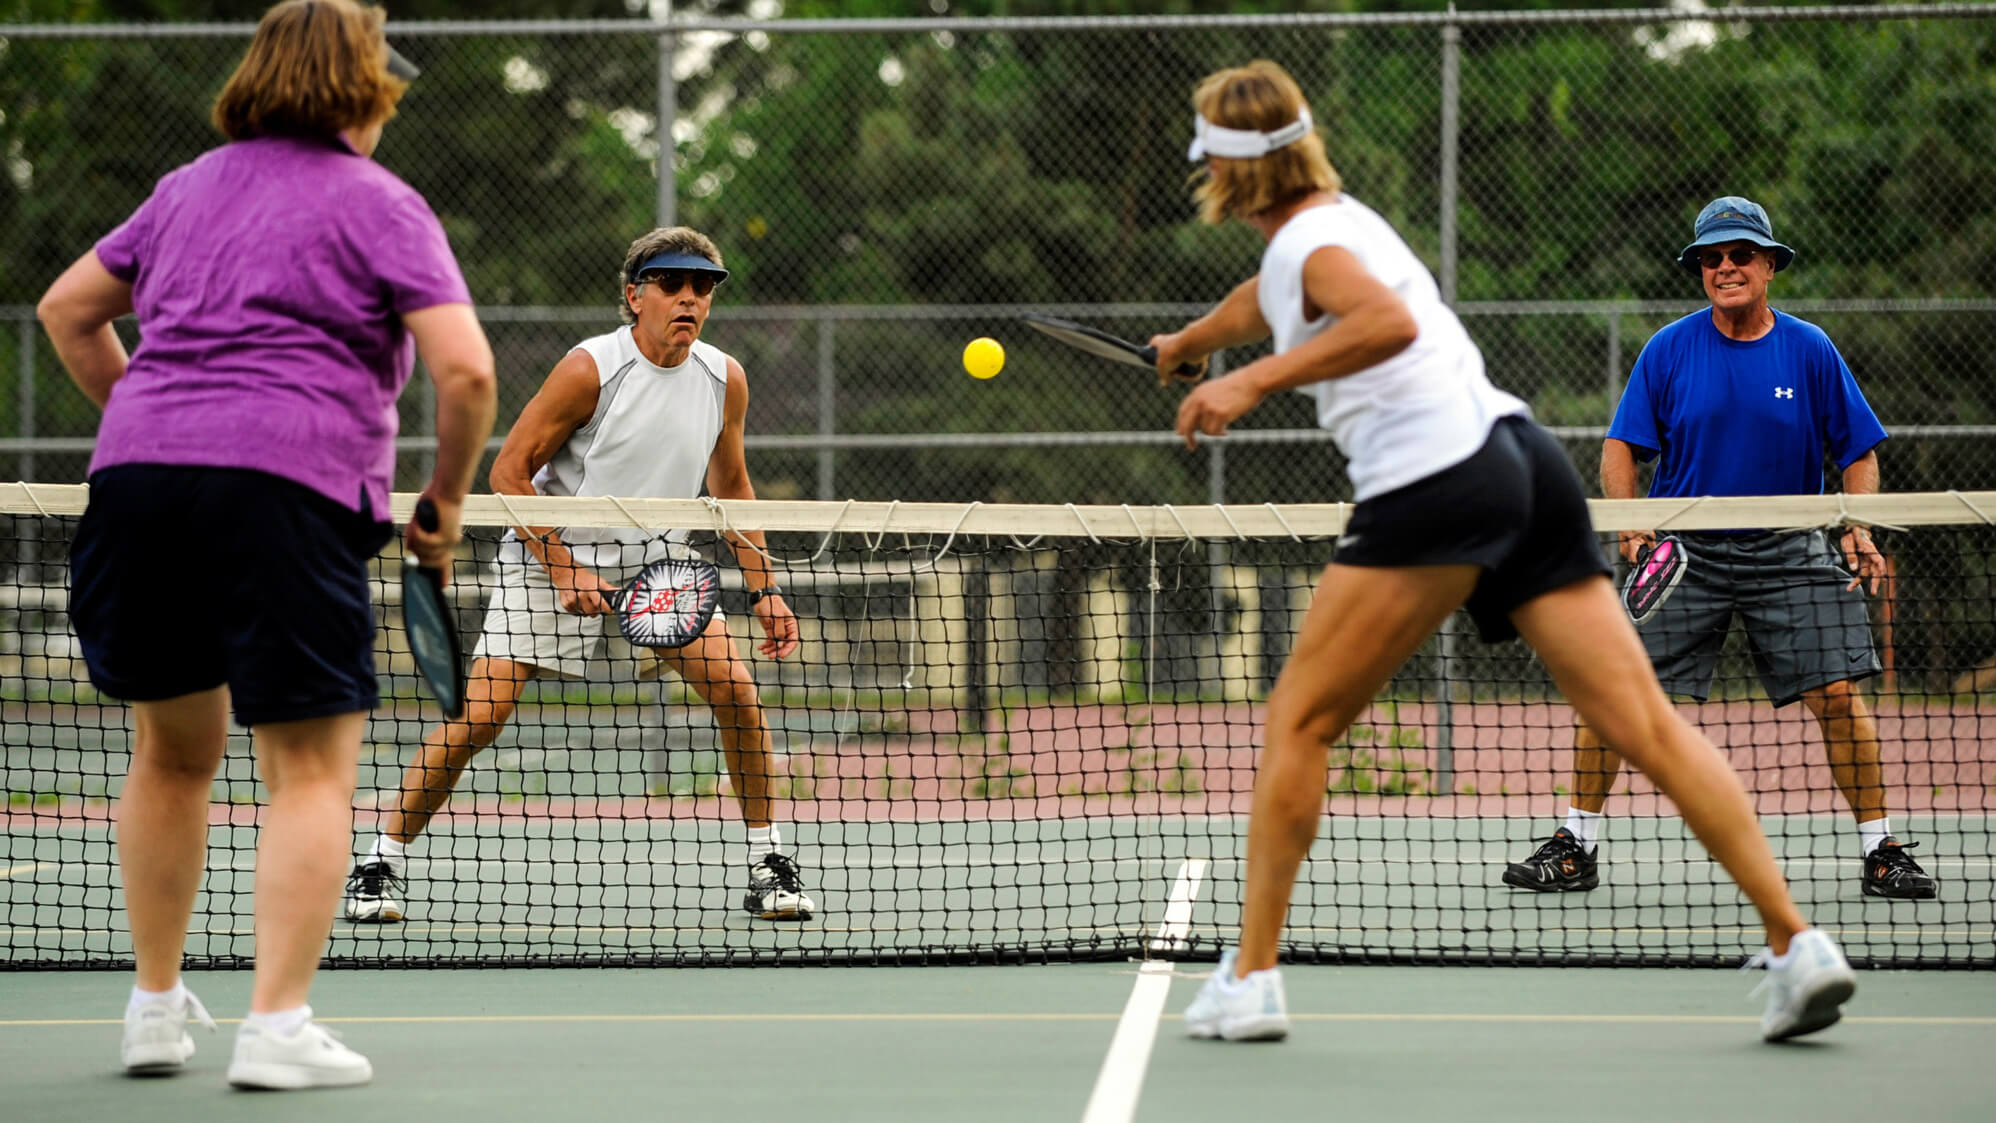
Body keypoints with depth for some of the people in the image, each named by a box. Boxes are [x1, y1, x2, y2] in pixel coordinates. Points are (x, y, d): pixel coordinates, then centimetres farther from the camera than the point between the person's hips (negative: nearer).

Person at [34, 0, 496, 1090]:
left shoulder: (189, 187, 22)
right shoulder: (379, 205, 5)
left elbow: (66, 311, 28)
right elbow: (464, 366, -6)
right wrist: (447, 498, 7)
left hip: (136, 471, 6)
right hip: (289, 487, -5)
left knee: (174, 752, 20)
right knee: (311, 769, 0)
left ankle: (154, 1004, 24)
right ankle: (277, 1025, -9)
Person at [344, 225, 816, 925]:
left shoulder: (724, 379, -4)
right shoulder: (590, 369, -19)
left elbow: (731, 487, 11)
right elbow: (509, 473, -15)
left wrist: (764, 590, 4)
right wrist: (563, 573, -20)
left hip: (655, 562, 4)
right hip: (552, 554, -4)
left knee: (736, 689, -12)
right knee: (479, 712, -14)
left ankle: (767, 866, 2)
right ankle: (382, 863, 0)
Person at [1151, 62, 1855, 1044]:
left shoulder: (1312, 240, -4)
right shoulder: (1335, 220, 23)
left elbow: (1390, 321, -27)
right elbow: (1264, 303, 48)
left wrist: (1253, 381, -26)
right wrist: (1186, 342, 66)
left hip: (1435, 484, -9)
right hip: (1524, 458, 9)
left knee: (1298, 720, 4)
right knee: (1646, 724, 0)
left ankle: (1250, 979, 3)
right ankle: (1797, 941, -8)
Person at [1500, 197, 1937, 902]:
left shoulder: (1810, 350, 1)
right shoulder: (1669, 350, -1)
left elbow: (1858, 451, 7)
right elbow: (1622, 446, 2)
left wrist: (1858, 530, -9)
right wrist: (1630, 523, -13)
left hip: (1788, 553, 0)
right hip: (1682, 553, 0)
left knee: (1837, 695, -11)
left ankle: (1880, 854, 2)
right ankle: (1576, 848, 5)